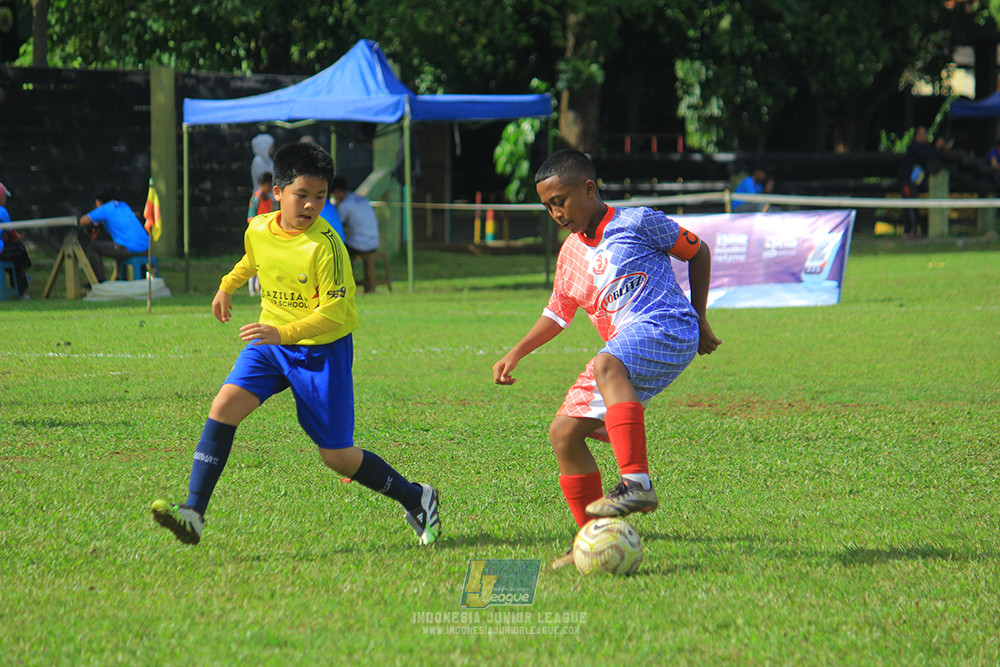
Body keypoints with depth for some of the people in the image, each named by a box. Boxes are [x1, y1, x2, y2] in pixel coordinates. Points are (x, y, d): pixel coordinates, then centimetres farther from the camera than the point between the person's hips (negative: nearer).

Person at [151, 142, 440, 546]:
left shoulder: (324, 245, -21)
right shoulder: (258, 230, -3)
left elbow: (333, 313, -24)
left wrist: (284, 333, -35)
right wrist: (227, 286, 29)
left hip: (322, 349, -5)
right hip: (271, 342, 5)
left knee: (337, 456, -1)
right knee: (225, 405, -18)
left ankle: (415, 498, 23)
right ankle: (192, 514, -20)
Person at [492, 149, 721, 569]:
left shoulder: (638, 223, -3)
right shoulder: (570, 254, 17)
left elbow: (697, 252, 7)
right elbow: (558, 314, 31)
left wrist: (699, 321, 10)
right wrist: (515, 354, 20)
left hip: (668, 331, -8)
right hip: (624, 348, 8)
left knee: (608, 365, -39)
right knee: (563, 432, 1)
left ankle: (637, 482, -50)